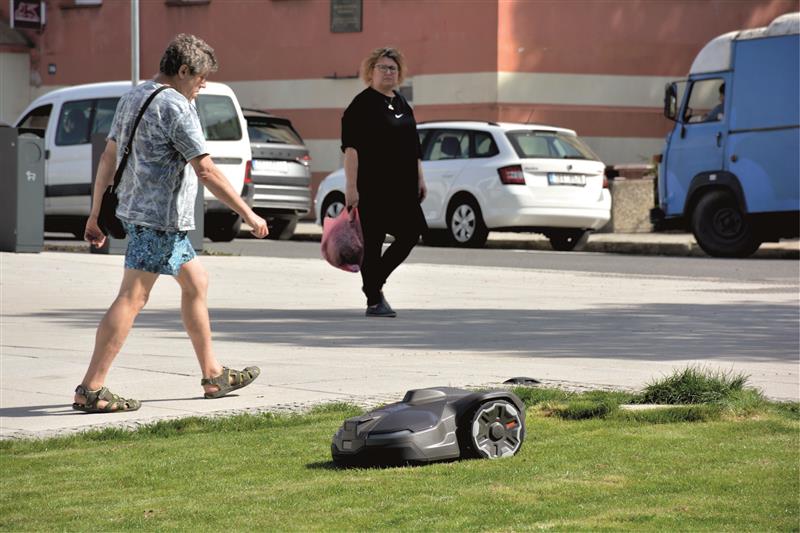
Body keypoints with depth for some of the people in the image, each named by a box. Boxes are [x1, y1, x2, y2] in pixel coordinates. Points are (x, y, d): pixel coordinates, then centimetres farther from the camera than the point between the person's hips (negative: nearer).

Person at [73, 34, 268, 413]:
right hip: (159, 217, -10)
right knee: (132, 298, -11)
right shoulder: (176, 107, -15)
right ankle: (91, 389, -13)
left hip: (136, 210, 10)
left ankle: (213, 375, 26)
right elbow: (206, 171, -18)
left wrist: (95, 214, 19)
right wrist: (248, 215, -11)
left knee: (196, 282, 19)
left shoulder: (132, 99, 13)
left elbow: (108, 158, 15)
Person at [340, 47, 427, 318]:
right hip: (373, 186, -7)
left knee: (410, 234, 3)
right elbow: (351, 148, -13)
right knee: (373, 241, -2)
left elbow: (413, 146, 23)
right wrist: (351, 187, -20)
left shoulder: (401, 103, 17)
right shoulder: (362, 104, -6)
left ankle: (374, 282, 19)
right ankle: (374, 301, 6)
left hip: (402, 185, 7)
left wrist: (419, 179, 18)